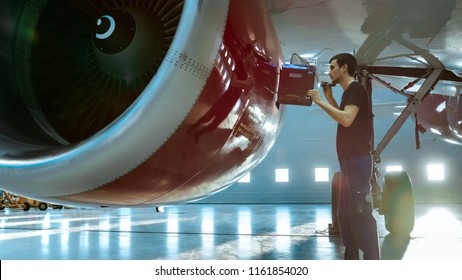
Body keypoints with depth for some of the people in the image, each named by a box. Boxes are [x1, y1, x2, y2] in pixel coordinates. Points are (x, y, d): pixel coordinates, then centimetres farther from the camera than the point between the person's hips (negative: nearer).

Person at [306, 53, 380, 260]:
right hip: (350, 160, 10)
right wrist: (329, 97, 19)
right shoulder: (349, 92, 20)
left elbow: (347, 119, -24)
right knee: (345, 214, 13)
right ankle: (352, 258, 22)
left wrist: (320, 102, -17)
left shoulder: (355, 89, -9)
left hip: (357, 159, -10)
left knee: (360, 213, -10)